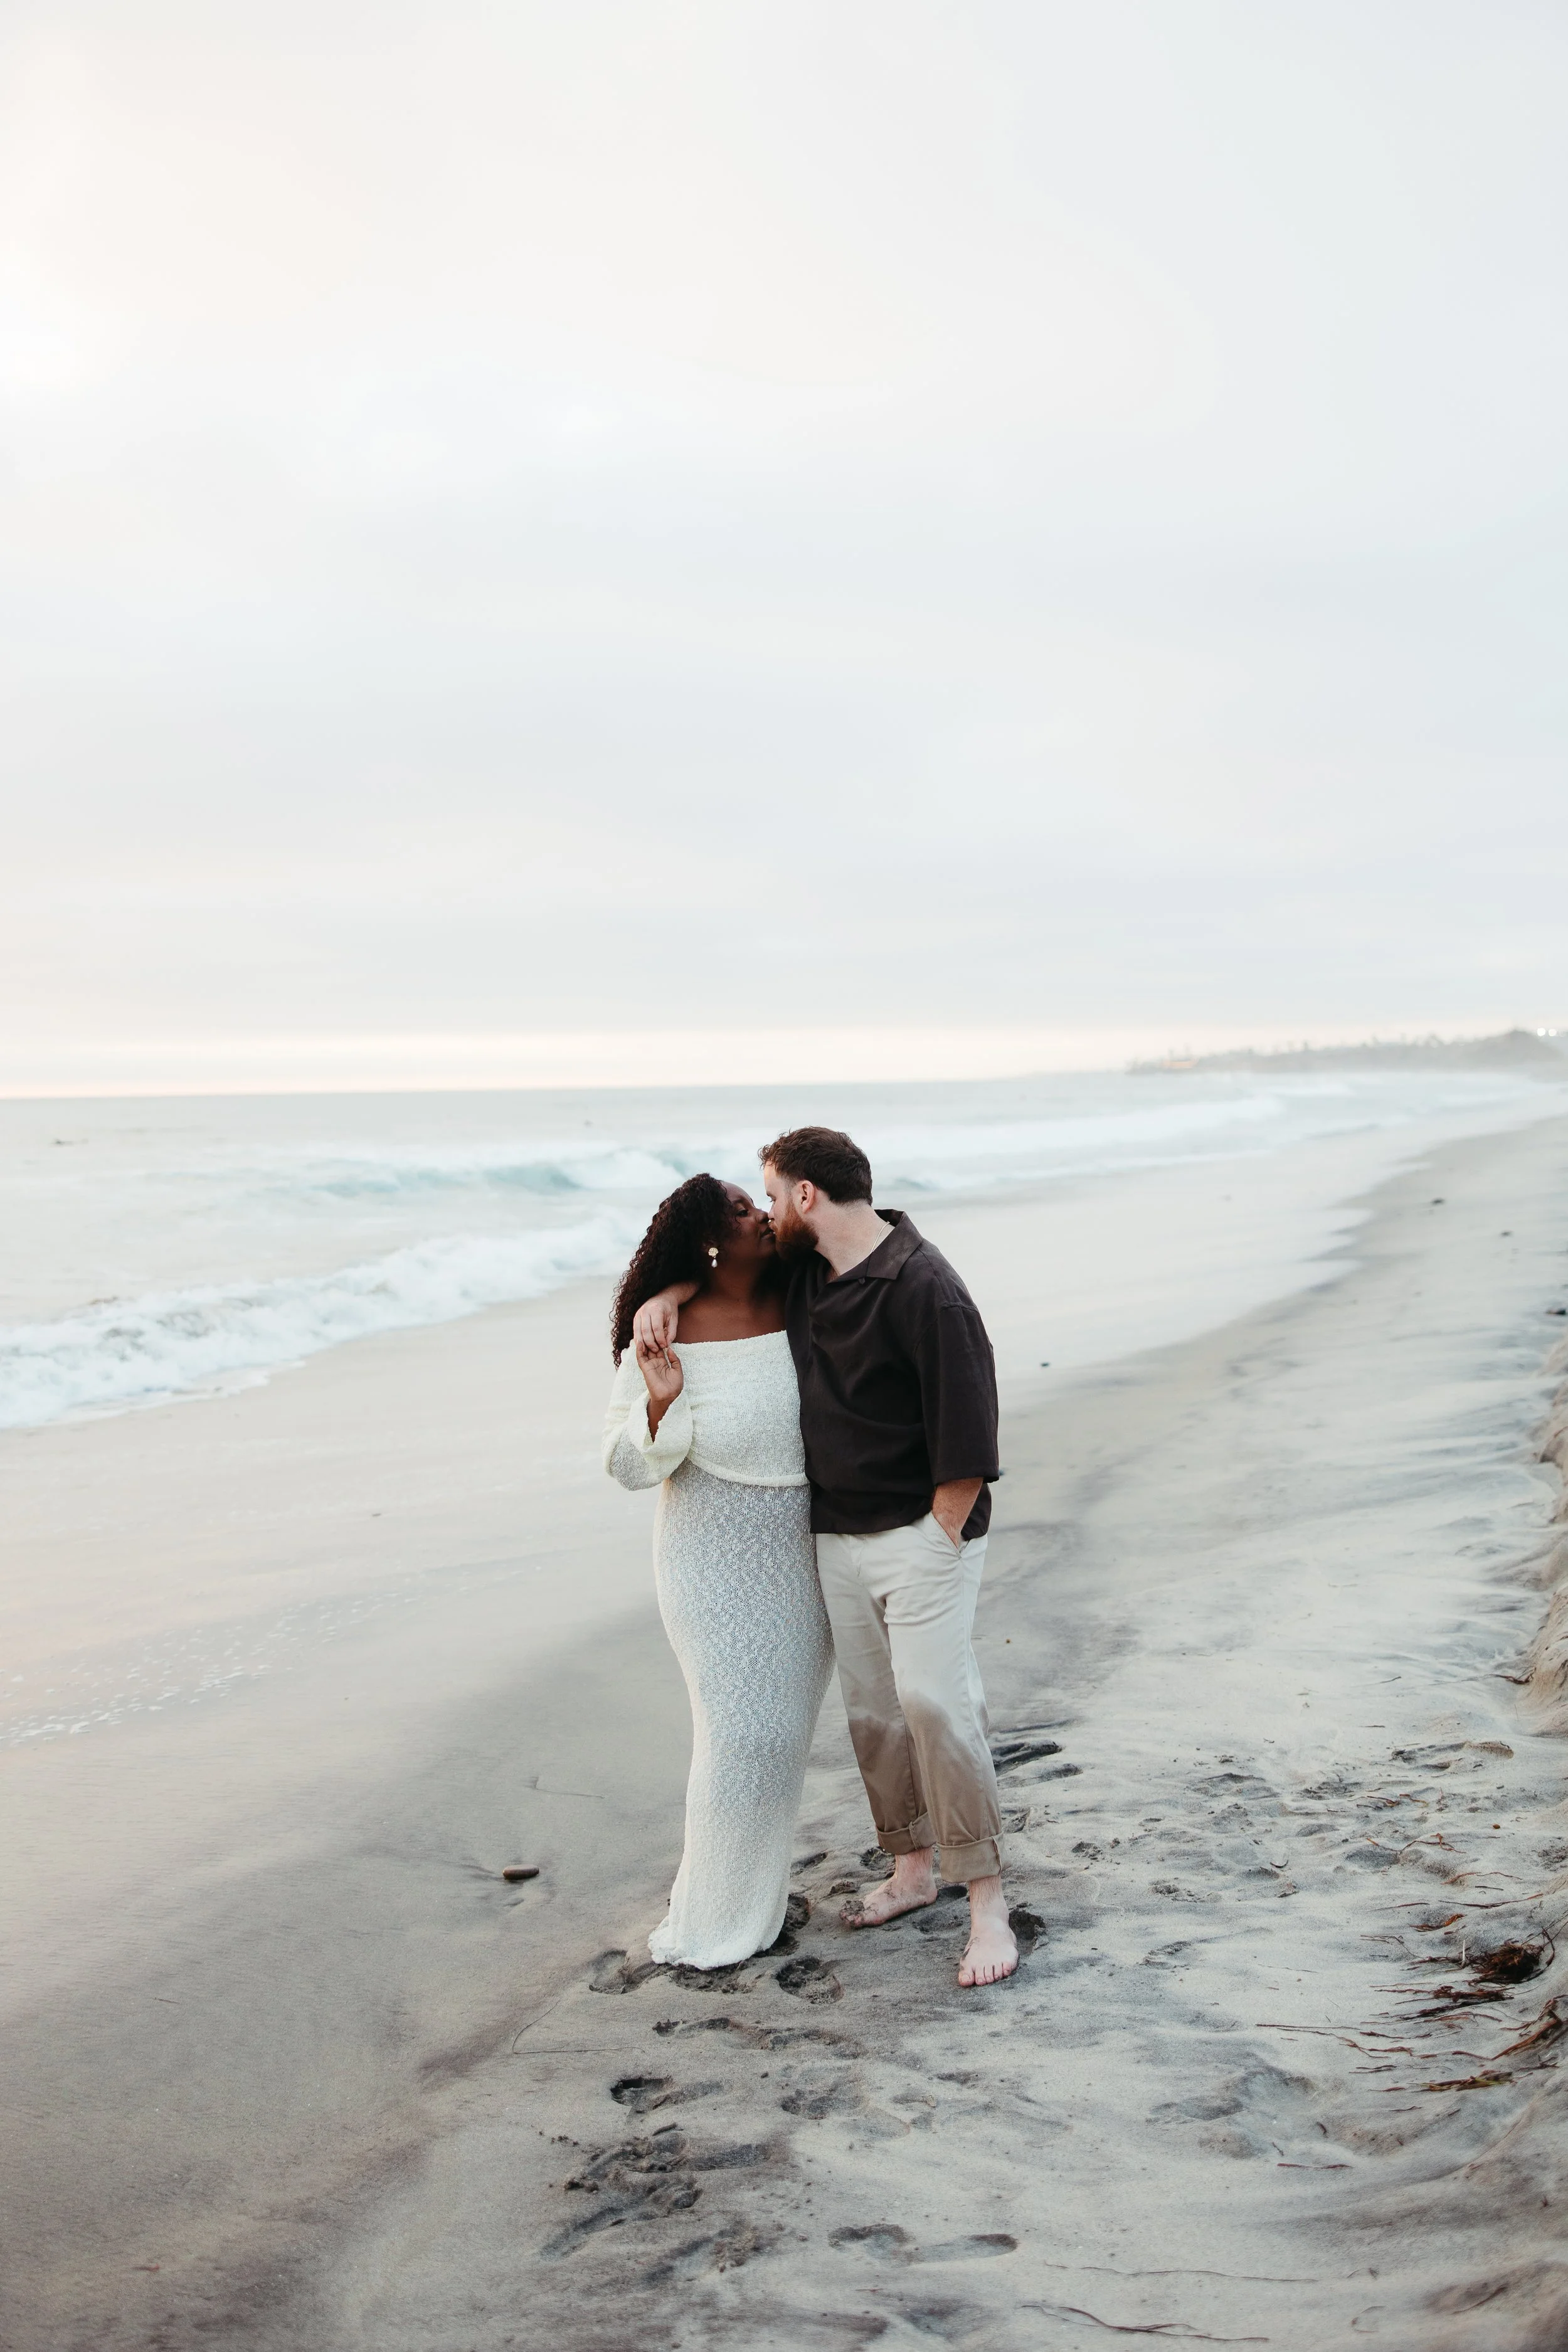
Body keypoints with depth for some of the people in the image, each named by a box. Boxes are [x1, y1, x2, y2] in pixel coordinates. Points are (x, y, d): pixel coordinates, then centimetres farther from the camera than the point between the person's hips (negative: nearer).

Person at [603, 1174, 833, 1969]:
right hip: (717, 1557, -5)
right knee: (740, 1729, -3)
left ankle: (754, 1879, 33)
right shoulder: (668, 1338, -16)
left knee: (785, 1721, 14)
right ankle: (712, 1914, 15)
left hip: (804, 1548, 5)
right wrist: (660, 1400, -29)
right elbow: (630, 1464, -13)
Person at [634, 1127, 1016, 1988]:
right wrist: (671, 1293, 7)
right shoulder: (802, 1269, 7)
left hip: (922, 1533, -8)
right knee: (871, 1711, 12)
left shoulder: (923, 1288, -18)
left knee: (935, 1702, -16)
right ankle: (912, 1866, 27)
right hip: (837, 1538, 8)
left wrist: (939, 1544, -15)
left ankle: (987, 1901, -7)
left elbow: (965, 1437, -18)